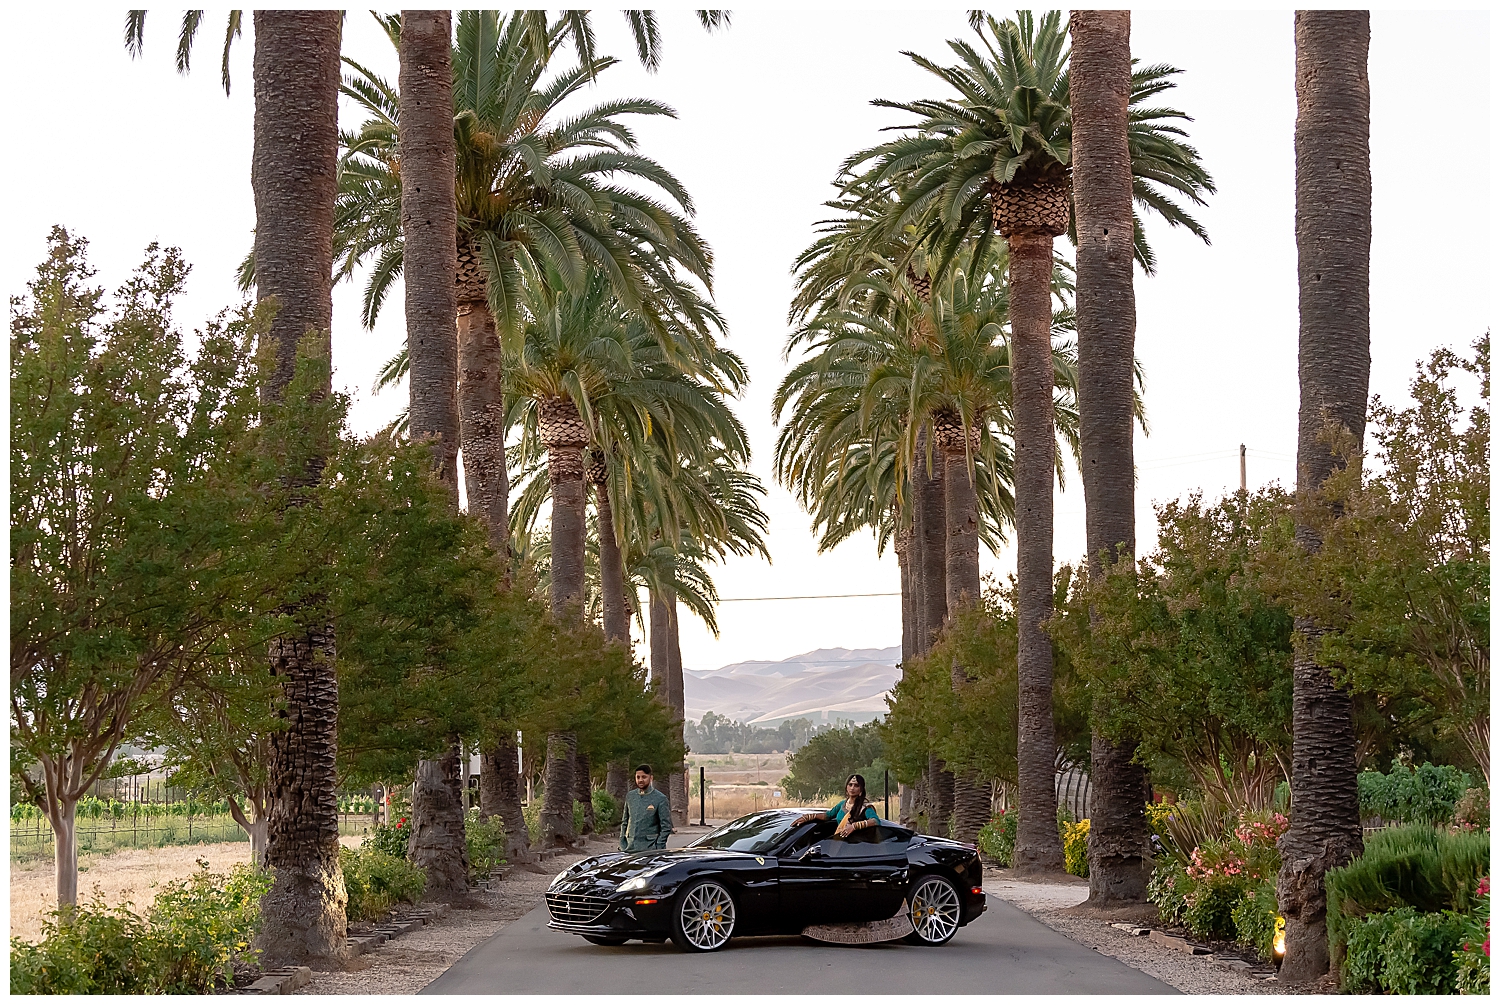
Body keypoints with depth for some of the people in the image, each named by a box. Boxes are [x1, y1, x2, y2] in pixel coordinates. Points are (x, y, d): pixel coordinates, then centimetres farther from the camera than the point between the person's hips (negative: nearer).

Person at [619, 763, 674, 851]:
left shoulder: (660, 799, -2)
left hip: (649, 848, -4)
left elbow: (666, 827, -3)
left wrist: (658, 848, -10)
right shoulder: (630, 796, 13)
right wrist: (622, 844, 11)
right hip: (630, 847, 4)